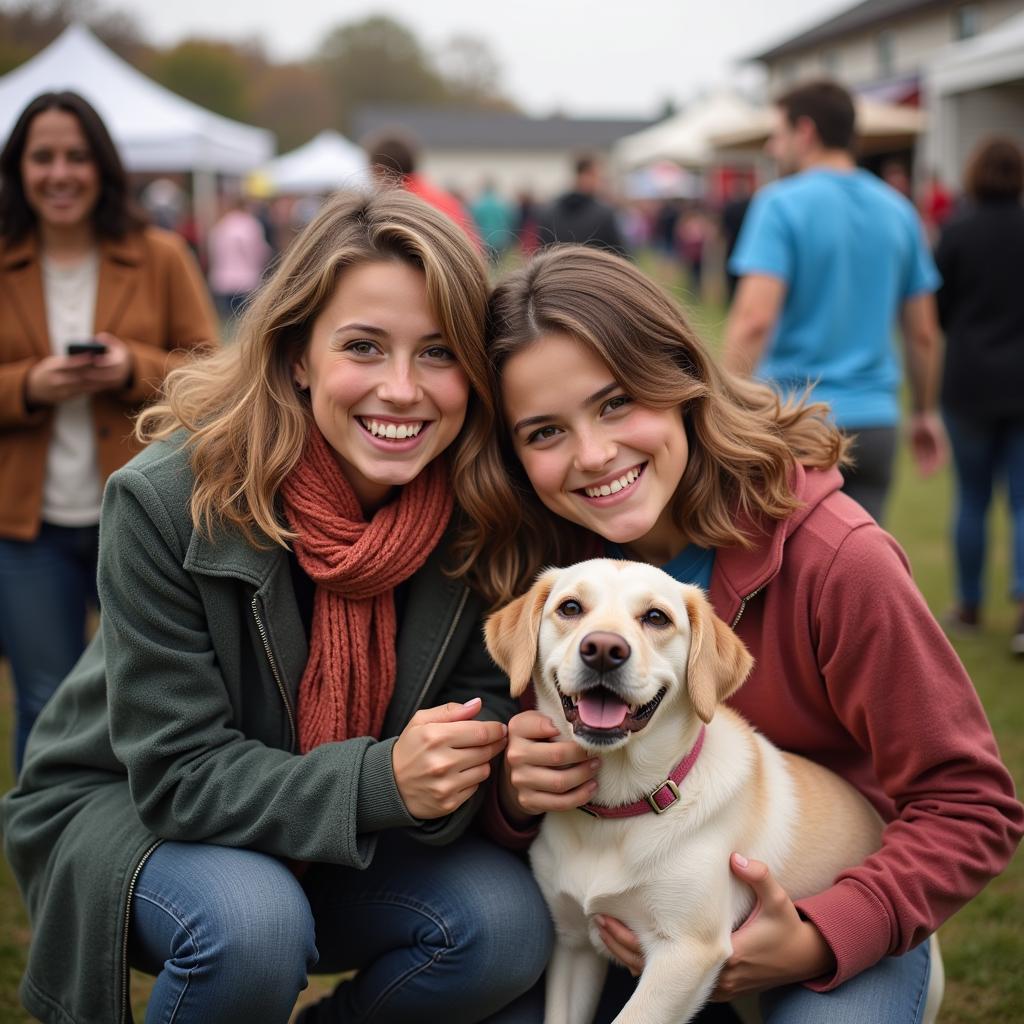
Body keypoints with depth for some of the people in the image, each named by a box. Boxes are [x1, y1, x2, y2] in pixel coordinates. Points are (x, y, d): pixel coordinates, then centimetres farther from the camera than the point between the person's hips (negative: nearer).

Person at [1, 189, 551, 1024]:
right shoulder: (166, 500, -24)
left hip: (357, 834, 4)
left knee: (508, 925, -20)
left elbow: (480, 704, -6)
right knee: (250, 925, -33)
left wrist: (441, 781, -31)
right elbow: (178, 773, -22)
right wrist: (380, 781, -37)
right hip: (123, 808, -3)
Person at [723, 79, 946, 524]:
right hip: (875, 421, 5)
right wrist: (925, 413, 24)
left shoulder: (781, 204, -8)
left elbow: (755, 317, -20)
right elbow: (924, 332, 13)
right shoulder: (898, 211, 10)